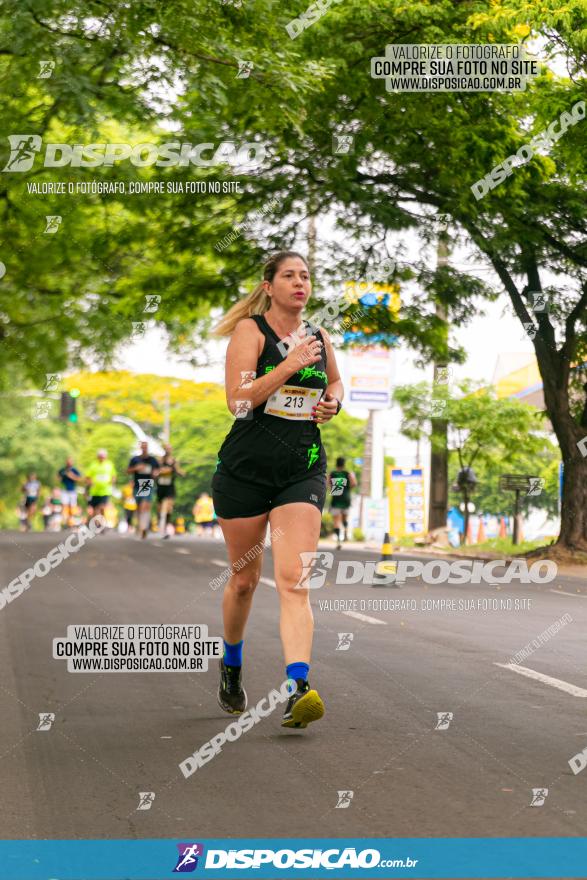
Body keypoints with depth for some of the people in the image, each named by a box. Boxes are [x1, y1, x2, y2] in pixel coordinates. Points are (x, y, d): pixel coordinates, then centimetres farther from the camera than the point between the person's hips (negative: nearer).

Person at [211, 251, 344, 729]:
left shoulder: (319, 338, 10)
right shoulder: (250, 331, -5)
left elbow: (335, 382, 31)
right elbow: (238, 400, -17)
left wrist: (332, 403, 8)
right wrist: (290, 364, -21)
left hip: (303, 472, 2)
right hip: (245, 469, -2)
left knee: (294, 581, -14)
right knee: (245, 578, 12)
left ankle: (298, 689, -27)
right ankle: (231, 666, 39)